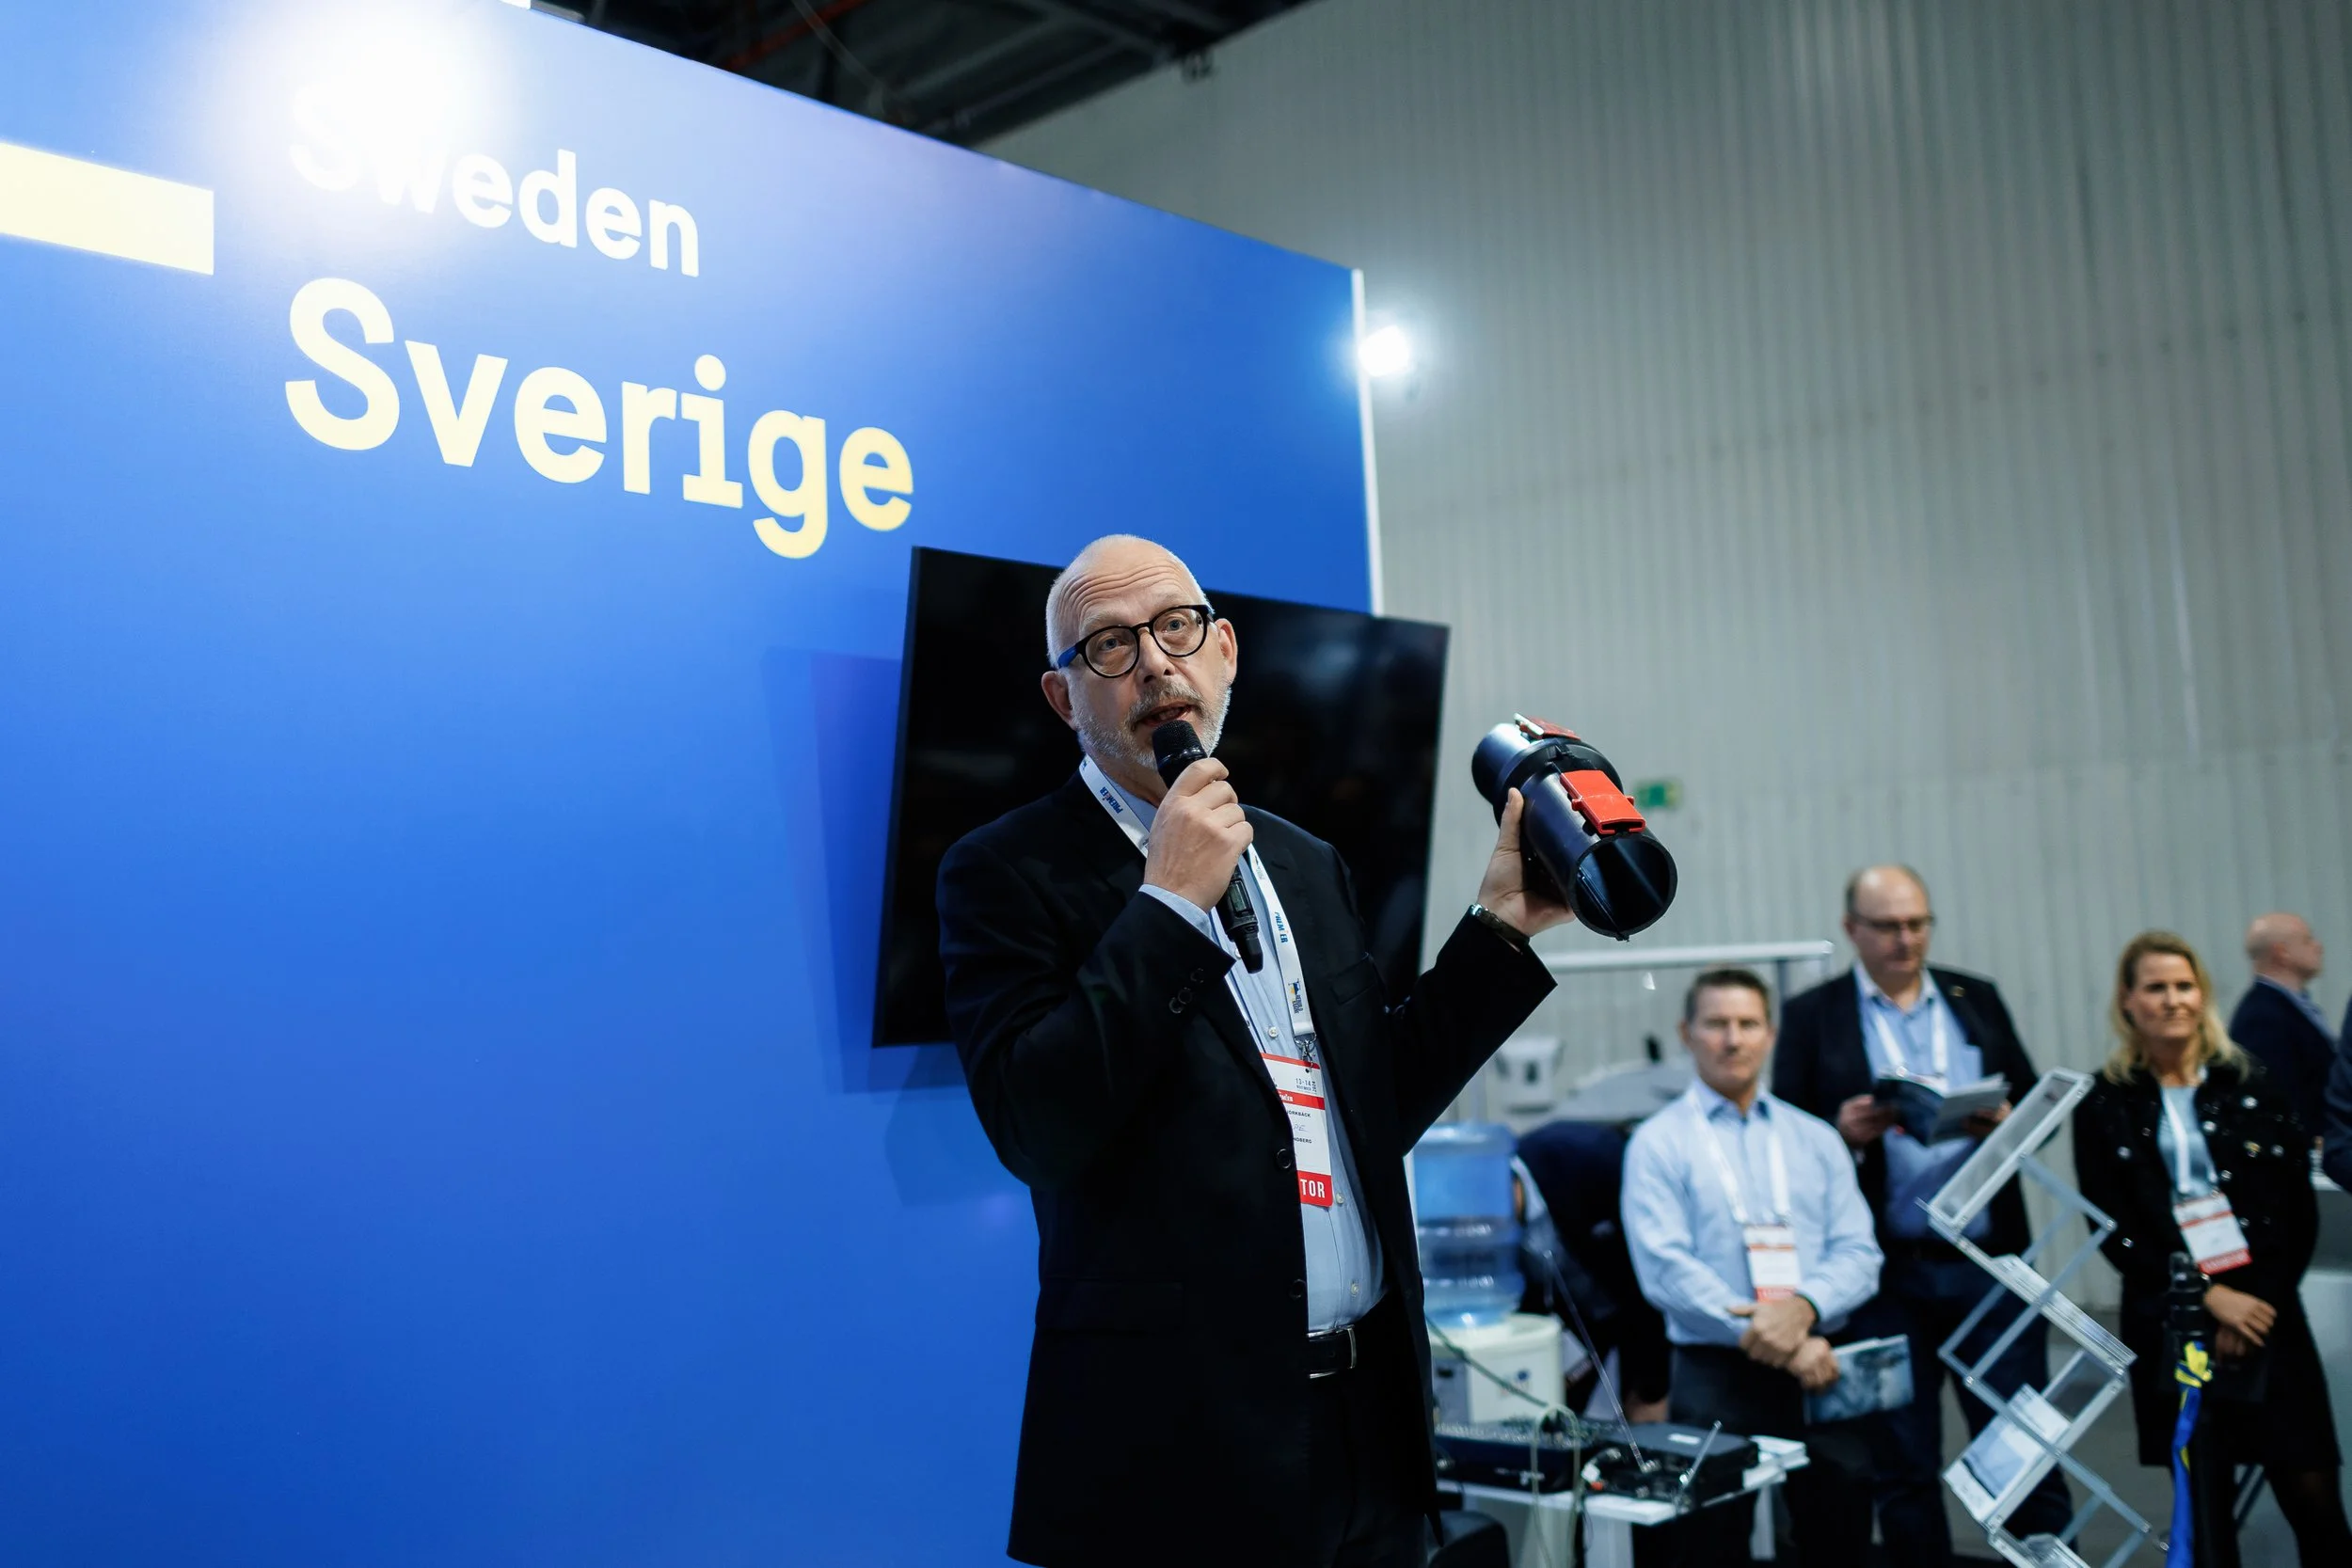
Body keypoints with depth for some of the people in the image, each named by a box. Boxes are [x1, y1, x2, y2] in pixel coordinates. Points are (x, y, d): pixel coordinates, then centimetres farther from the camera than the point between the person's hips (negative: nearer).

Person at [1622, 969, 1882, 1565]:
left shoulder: (1816, 1140, 13)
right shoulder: (1658, 1143, 1)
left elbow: (1858, 1254, 6)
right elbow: (1667, 1269, -10)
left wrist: (1804, 1306, -16)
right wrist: (1778, 1345, -17)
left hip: (1820, 1366, 3)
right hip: (1716, 1374, -3)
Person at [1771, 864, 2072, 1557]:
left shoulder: (1977, 999, 10)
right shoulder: (1812, 1016, 1)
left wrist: (2007, 1124, -12)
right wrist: (1844, 1134, -20)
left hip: (1989, 1263, 2)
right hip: (1887, 1273, -2)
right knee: (1904, 1466, 8)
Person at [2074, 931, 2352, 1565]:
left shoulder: (2251, 1085, 4)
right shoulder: (2104, 1106, 1)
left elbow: (2299, 1209, 2)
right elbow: (2114, 1228, -2)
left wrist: (2256, 1301, -8)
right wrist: (2208, 1295, -10)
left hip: (2265, 1315, 1)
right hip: (2170, 1326, 0)